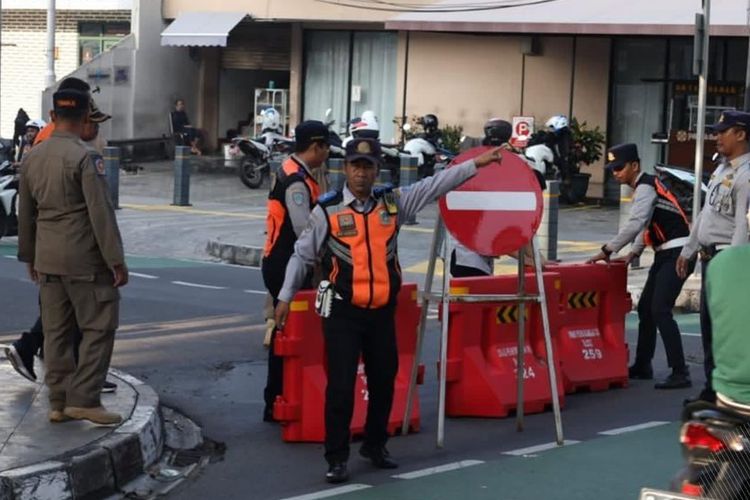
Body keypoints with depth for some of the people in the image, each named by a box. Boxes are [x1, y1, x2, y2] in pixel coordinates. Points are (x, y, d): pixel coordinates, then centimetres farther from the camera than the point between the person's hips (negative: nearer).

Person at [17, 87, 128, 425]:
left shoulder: (32, 158, 7)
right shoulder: (82, 158, -15)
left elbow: (25, 212, 15)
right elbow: (100, 213, -16)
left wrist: (29, 257, 25)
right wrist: (116, 260, -12)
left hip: (48, 258, 7)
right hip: (84, 259, -7)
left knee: (56, 331, 11)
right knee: (98, 327, 0)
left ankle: (59, 403, 15)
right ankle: (83, 399, -3)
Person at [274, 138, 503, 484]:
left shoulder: (393, 202, 5)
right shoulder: (327, 210, -5)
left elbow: (435, 185, 7)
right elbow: (303, 256, 2)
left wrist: (475, 164, 4)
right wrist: (285, 297, 1)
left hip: (382, 311, 4)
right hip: (343, 312, -4)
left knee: (384, 380, 15)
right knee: (341, 385, -6)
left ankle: (375, 445, 34)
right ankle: (337, 457, 5)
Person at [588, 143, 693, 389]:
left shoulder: (645, 188, -16)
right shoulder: (645, 186, 15)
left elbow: (635, 223, -25)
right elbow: (644, 224, 17)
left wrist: (607, 251, -20)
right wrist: (633, 253, 6)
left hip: (676, 253, -10)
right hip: (665, 253, 10)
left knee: (660, 310, -15)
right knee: (645, 308, 14)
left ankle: (680, 373, -14)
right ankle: (642, 366, 24)